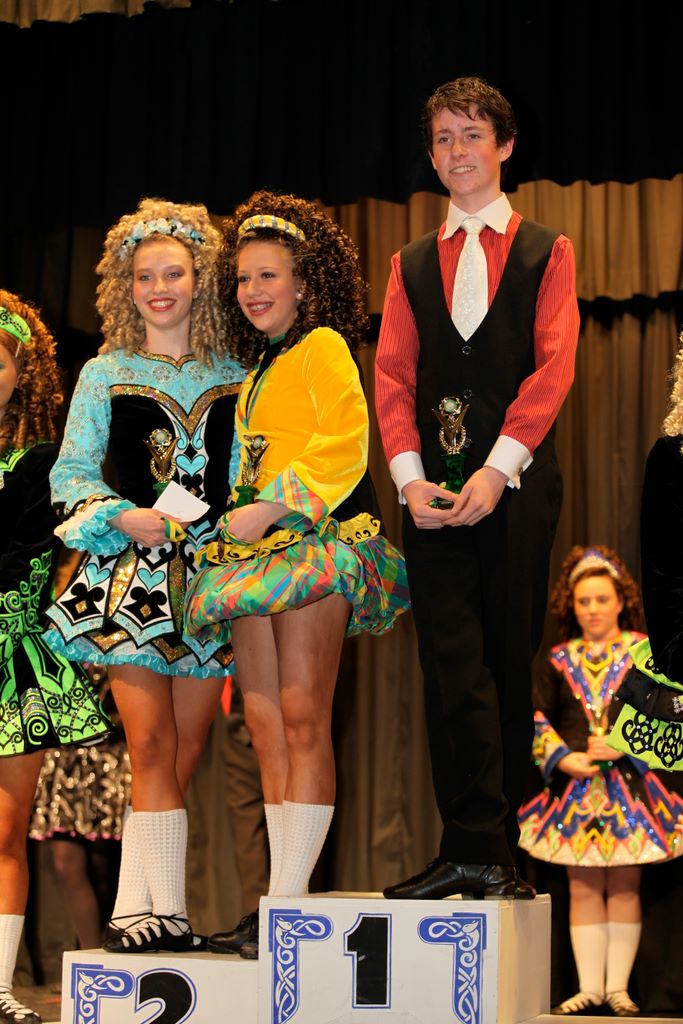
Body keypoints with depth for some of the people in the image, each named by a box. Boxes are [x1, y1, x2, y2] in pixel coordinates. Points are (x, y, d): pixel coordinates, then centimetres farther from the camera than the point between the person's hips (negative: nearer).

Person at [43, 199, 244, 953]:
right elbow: (71, 477, 6)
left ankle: (134, 907, 5)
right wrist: (123, 518, -10)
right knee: (153, 746, -11)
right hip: (130, 576, -2)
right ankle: (165, 912, -7)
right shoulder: (104, 374, 9)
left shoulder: (233, 375, 13)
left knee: (182, 756, 0)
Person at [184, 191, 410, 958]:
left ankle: (292, 901, -13)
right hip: (257, 551, 8)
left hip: (314, 540, -8)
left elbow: (344, 445, -11)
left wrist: (273, 508, -17)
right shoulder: (256, 370, 25)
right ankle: (278, 903, 3)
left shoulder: (324, 346, 1)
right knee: (265, 723, 2)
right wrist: (241, 519, 12)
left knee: (302, 719, -12)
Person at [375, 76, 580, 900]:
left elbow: (553, 365, -2)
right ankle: (475, 851, -11)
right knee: (452, 665, -8)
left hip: (517, 482, -2)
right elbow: (392, 375, 9)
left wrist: (498, 469, -14)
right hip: (434, 486, 2)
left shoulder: (544, 252, 10)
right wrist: (410, 477, -7)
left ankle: (496, 850, 6)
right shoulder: (412, 265, 18)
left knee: (510, 663, 0)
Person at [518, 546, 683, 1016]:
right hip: (574, 786, 2)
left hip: (631, 787, -2)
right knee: (583, 889, 2)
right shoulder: (560, 660, 9)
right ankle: (589, 987, 5)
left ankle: (618, 987, 6)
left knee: (624, 886, 0)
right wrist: (562, 757, -8)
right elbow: (538, 718, 8)